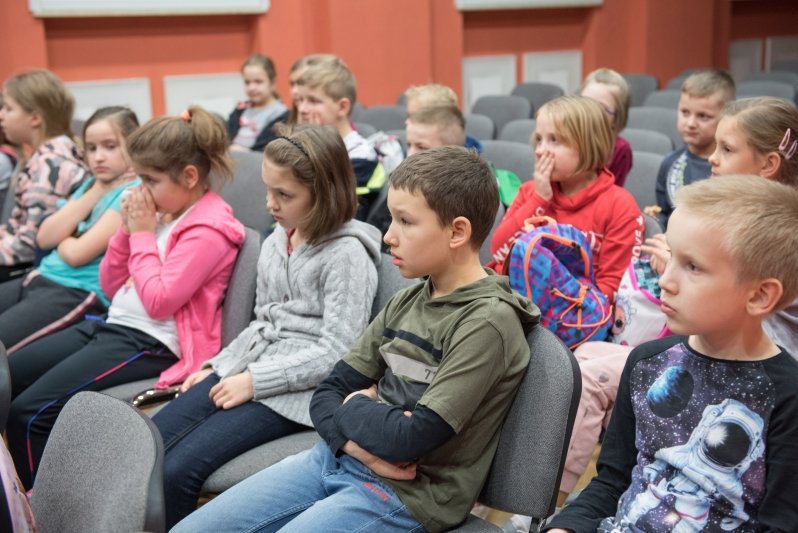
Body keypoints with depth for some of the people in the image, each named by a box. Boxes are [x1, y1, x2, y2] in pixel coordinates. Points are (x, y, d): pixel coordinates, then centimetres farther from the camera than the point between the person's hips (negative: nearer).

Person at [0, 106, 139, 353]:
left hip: (79, 294, -8)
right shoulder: (90, 184, 16)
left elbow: (77, 253, -16)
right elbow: (44, 238, 3)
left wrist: (60, 237, 6)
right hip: (40, 278, 8)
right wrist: (93, 193, -1)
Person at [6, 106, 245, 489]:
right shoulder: (161, 212, 12)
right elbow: (110, 285, 16)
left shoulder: (208, 229, -14)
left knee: (29, 413, -19)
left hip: (152, 343, -10)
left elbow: (159, 301, -23)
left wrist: (143, 234, -12)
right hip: (111, 326, 10)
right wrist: (127, 230, 0)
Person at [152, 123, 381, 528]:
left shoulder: (347, 253, -13)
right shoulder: (276, 242, 12)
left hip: (296, 390, -8)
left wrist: (255, 382, -18)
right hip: (247, 370, 8)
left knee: (179, 469, -20)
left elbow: (336, 352, -18)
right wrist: (217, 366, 10)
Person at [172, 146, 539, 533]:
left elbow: (411, 437, -23)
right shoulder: (405, 302, 7)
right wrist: (356, 440, -13)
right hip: (337, 458, 7)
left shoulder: (488, 322, -17)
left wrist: (355, 407, -4)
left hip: (407, 492, -7)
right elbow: (327, 393, 7)